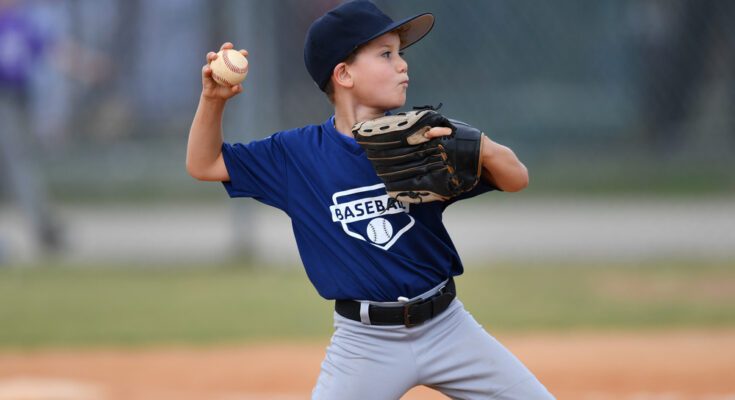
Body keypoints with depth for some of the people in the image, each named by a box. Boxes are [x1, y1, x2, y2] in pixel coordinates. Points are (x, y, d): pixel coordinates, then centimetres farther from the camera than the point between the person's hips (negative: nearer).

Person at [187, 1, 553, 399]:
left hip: (447, 325, 2)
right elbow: (204, 164, 5)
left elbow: (516, 179, -3)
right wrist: (213, 99, -13)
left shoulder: (422, 141, -1)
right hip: (364, 342, -2)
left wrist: (477, 145, -25)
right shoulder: (298, 154, -2)